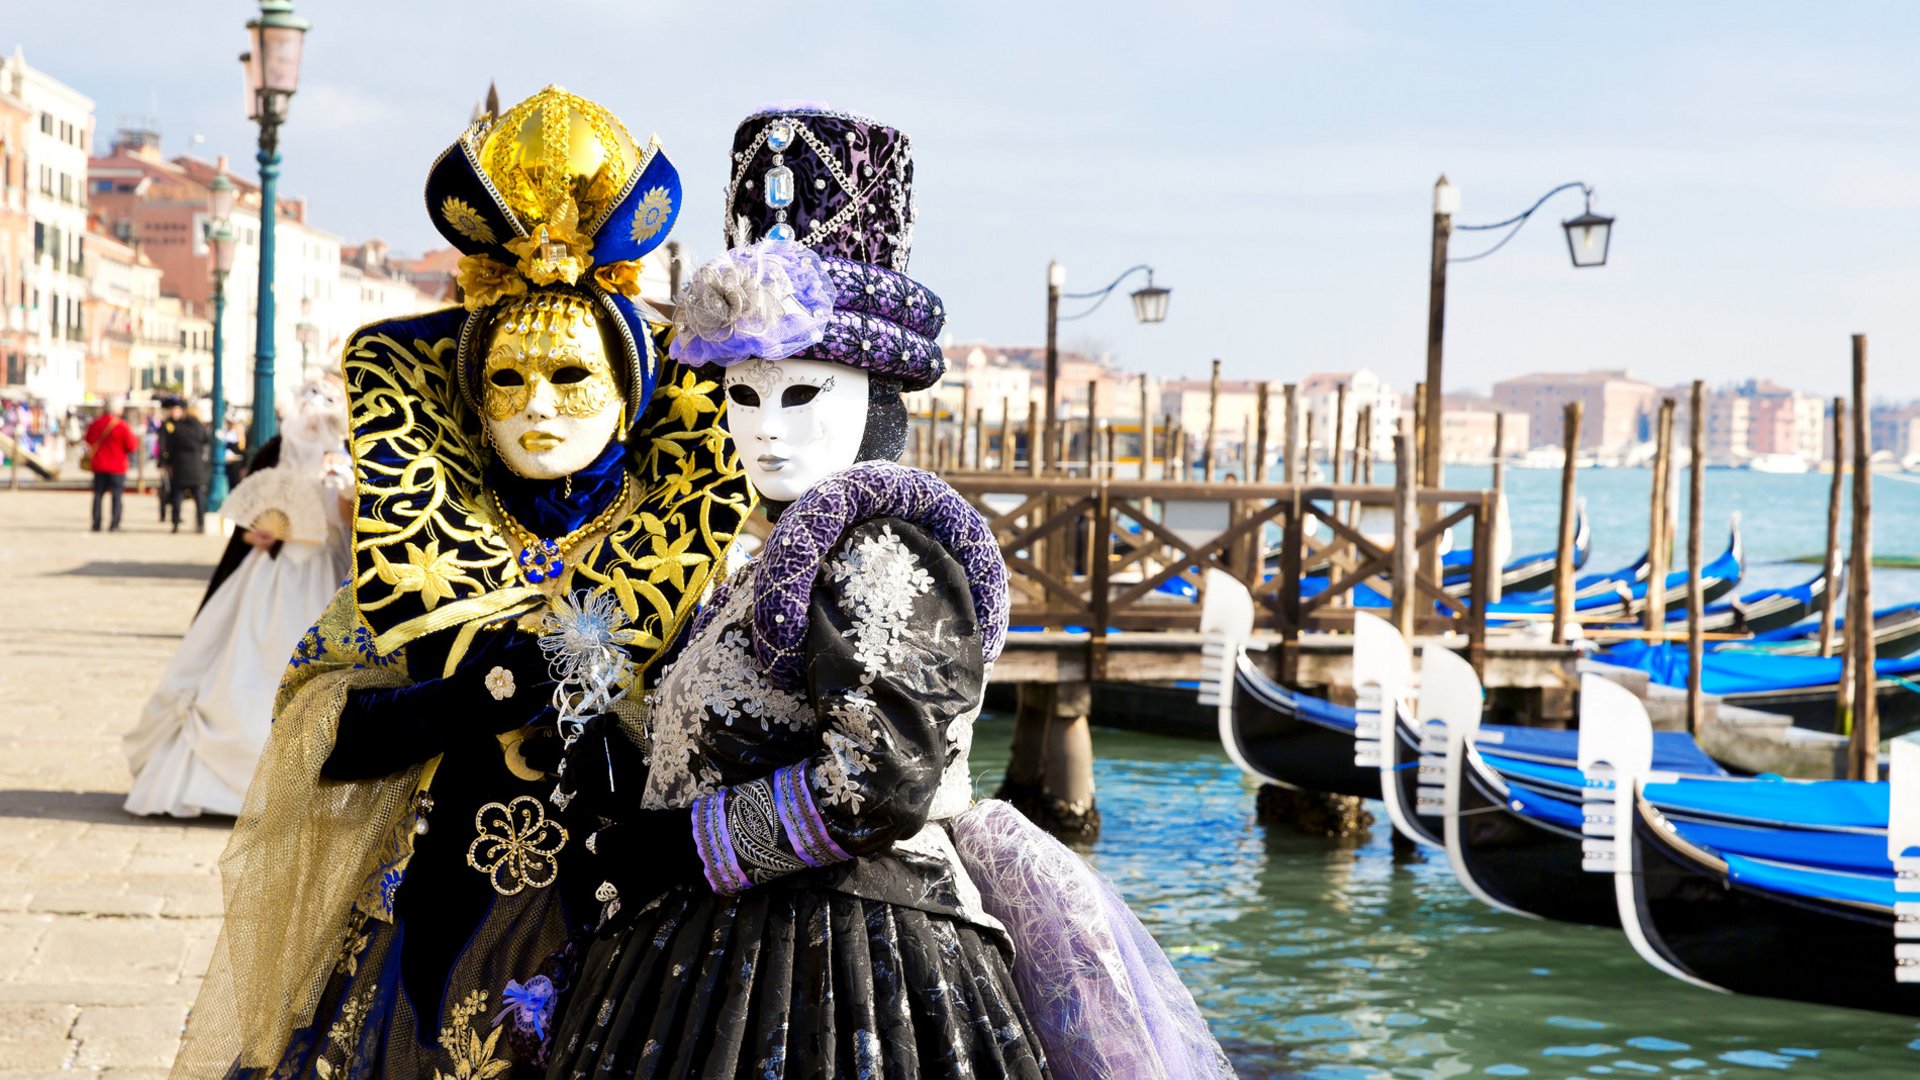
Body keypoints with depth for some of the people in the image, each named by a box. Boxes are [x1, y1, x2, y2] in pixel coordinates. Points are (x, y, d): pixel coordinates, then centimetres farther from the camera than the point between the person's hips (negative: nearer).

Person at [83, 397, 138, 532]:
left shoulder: (95, 423, 0)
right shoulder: (122, 426, -12)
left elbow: (89, 440, 12)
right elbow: (131, 446, -9)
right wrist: (136, 441, 10)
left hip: (98, 466, 4)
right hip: (117, 467, -4)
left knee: (98, 494, 10)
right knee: (117, 495, 1)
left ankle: (96, 524, 8)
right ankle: (114, 524, -6)